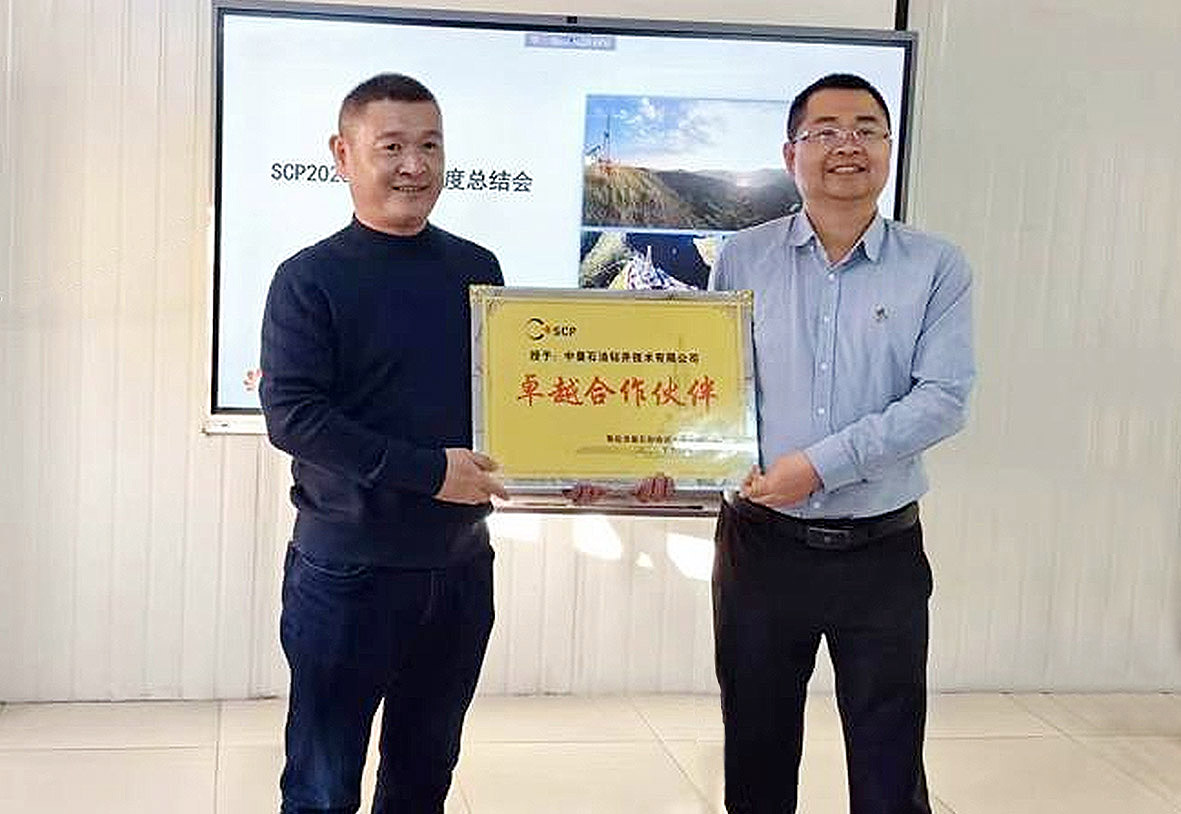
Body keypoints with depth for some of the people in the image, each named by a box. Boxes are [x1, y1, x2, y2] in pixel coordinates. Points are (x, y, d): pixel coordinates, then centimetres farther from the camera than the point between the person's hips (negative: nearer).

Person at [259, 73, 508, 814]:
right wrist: (429, 470, -21)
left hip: (462, 562, 5)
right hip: (349, 570, -4)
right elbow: (292, 416, -16)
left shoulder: (477, 270, 6)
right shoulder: (310, 279, -8)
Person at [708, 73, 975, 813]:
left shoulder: (937, 268, -3)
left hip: (883, 551, -1)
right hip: (762, 543, 2)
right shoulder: (743, 260, 2)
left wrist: (822, 464, -19)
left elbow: (943, 399, -12)